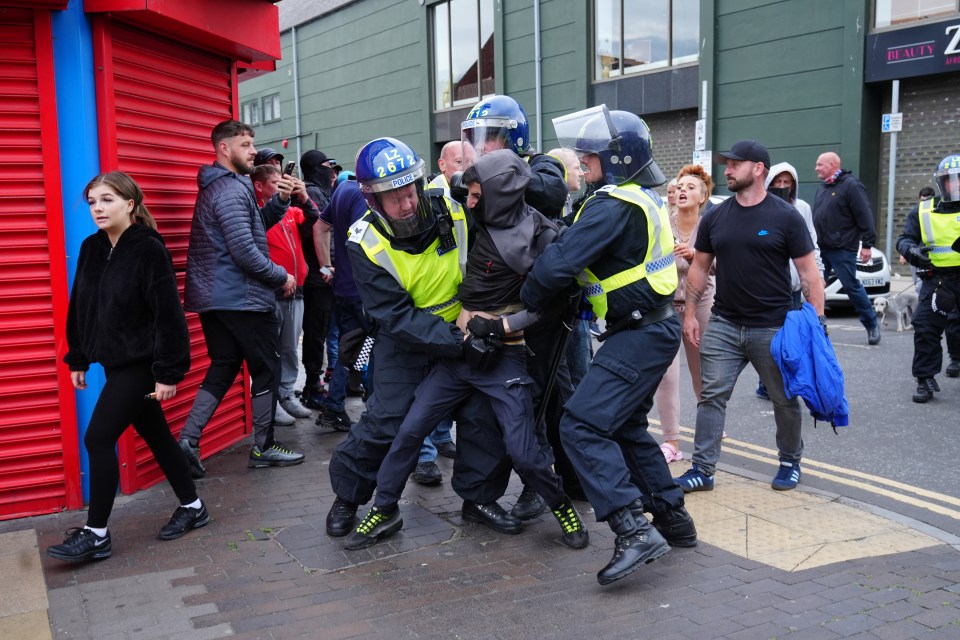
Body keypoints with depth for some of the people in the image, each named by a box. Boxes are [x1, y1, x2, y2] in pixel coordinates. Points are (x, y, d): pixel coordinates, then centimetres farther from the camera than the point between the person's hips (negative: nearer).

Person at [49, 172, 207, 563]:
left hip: (141, 363, -7)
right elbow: (79, 306, 12)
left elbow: (168, 315, -19)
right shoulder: (91, 248, 5)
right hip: (114, 362, 7)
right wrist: (77, 359, 13)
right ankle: (192, 506, 29)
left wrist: (168, 372, -19)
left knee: (98, 439, -6)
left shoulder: (149, 250, -17)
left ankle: (96, 534, 7)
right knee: (155, 435, 15)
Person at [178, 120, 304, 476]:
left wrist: (280, 200, 5)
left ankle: (188, 440, 4)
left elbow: (255, 226, 18)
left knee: (223, 367, 12)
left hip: (215, 297, 9)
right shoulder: (233, 189, -16)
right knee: (266, 369, 3)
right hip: (243, 298, -9)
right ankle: (263, 448, 12)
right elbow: (245, 250, -24)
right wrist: (281, 277, -12)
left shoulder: (217, 186, 16)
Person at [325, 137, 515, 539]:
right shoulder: (365, 245, -20)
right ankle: (347, 497, 18)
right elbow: (398, 317, -24)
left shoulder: (454, 211, -17)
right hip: (404, 341, -2)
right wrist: (455, 341, -32)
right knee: (385, 422, -7)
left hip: (463, 332, 3)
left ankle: (479, 496, 18)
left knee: (484, 412, -3)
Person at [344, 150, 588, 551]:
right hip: (458, 349, 6)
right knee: (409, 430, 4)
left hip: (504, 356, -5)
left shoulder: (538, 237, -14)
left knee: (523, 450, -5)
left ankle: (563, 507, 23)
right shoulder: (479, 222, 3)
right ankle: (385, 512, 20)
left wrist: (501, 326, -18)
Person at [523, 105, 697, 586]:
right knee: (624, 426, 21)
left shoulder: (614, 205, -18)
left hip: (640, 334, -11)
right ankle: (672, 518, 29)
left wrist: (526, 305, -7)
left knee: (583, 425, -14)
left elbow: (559, 262, -23)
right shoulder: (646, 197, 14)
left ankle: (635, 531, -17)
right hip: (653, 328, 11)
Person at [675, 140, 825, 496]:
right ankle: (702, 470, 4)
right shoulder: (715, 217, 5)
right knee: (711, 396, -1)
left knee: (785, 400, 11)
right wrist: (690, 312, 7)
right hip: (723, 325, 3)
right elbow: (699, 267, 12)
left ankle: (790, 462, 31)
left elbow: (809, 273, -5)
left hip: (773, 328, -3)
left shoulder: (785, 217, -6)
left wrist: (817, 321, -10)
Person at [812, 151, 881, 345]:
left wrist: (867, 244, -16)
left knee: (852, 287, -1)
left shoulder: (851, 185, -10)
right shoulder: (822, 188, 16)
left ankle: (872, 323, 15)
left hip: (842, 250, -7)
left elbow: (865, 217, -13)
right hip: (821, 249, 7)